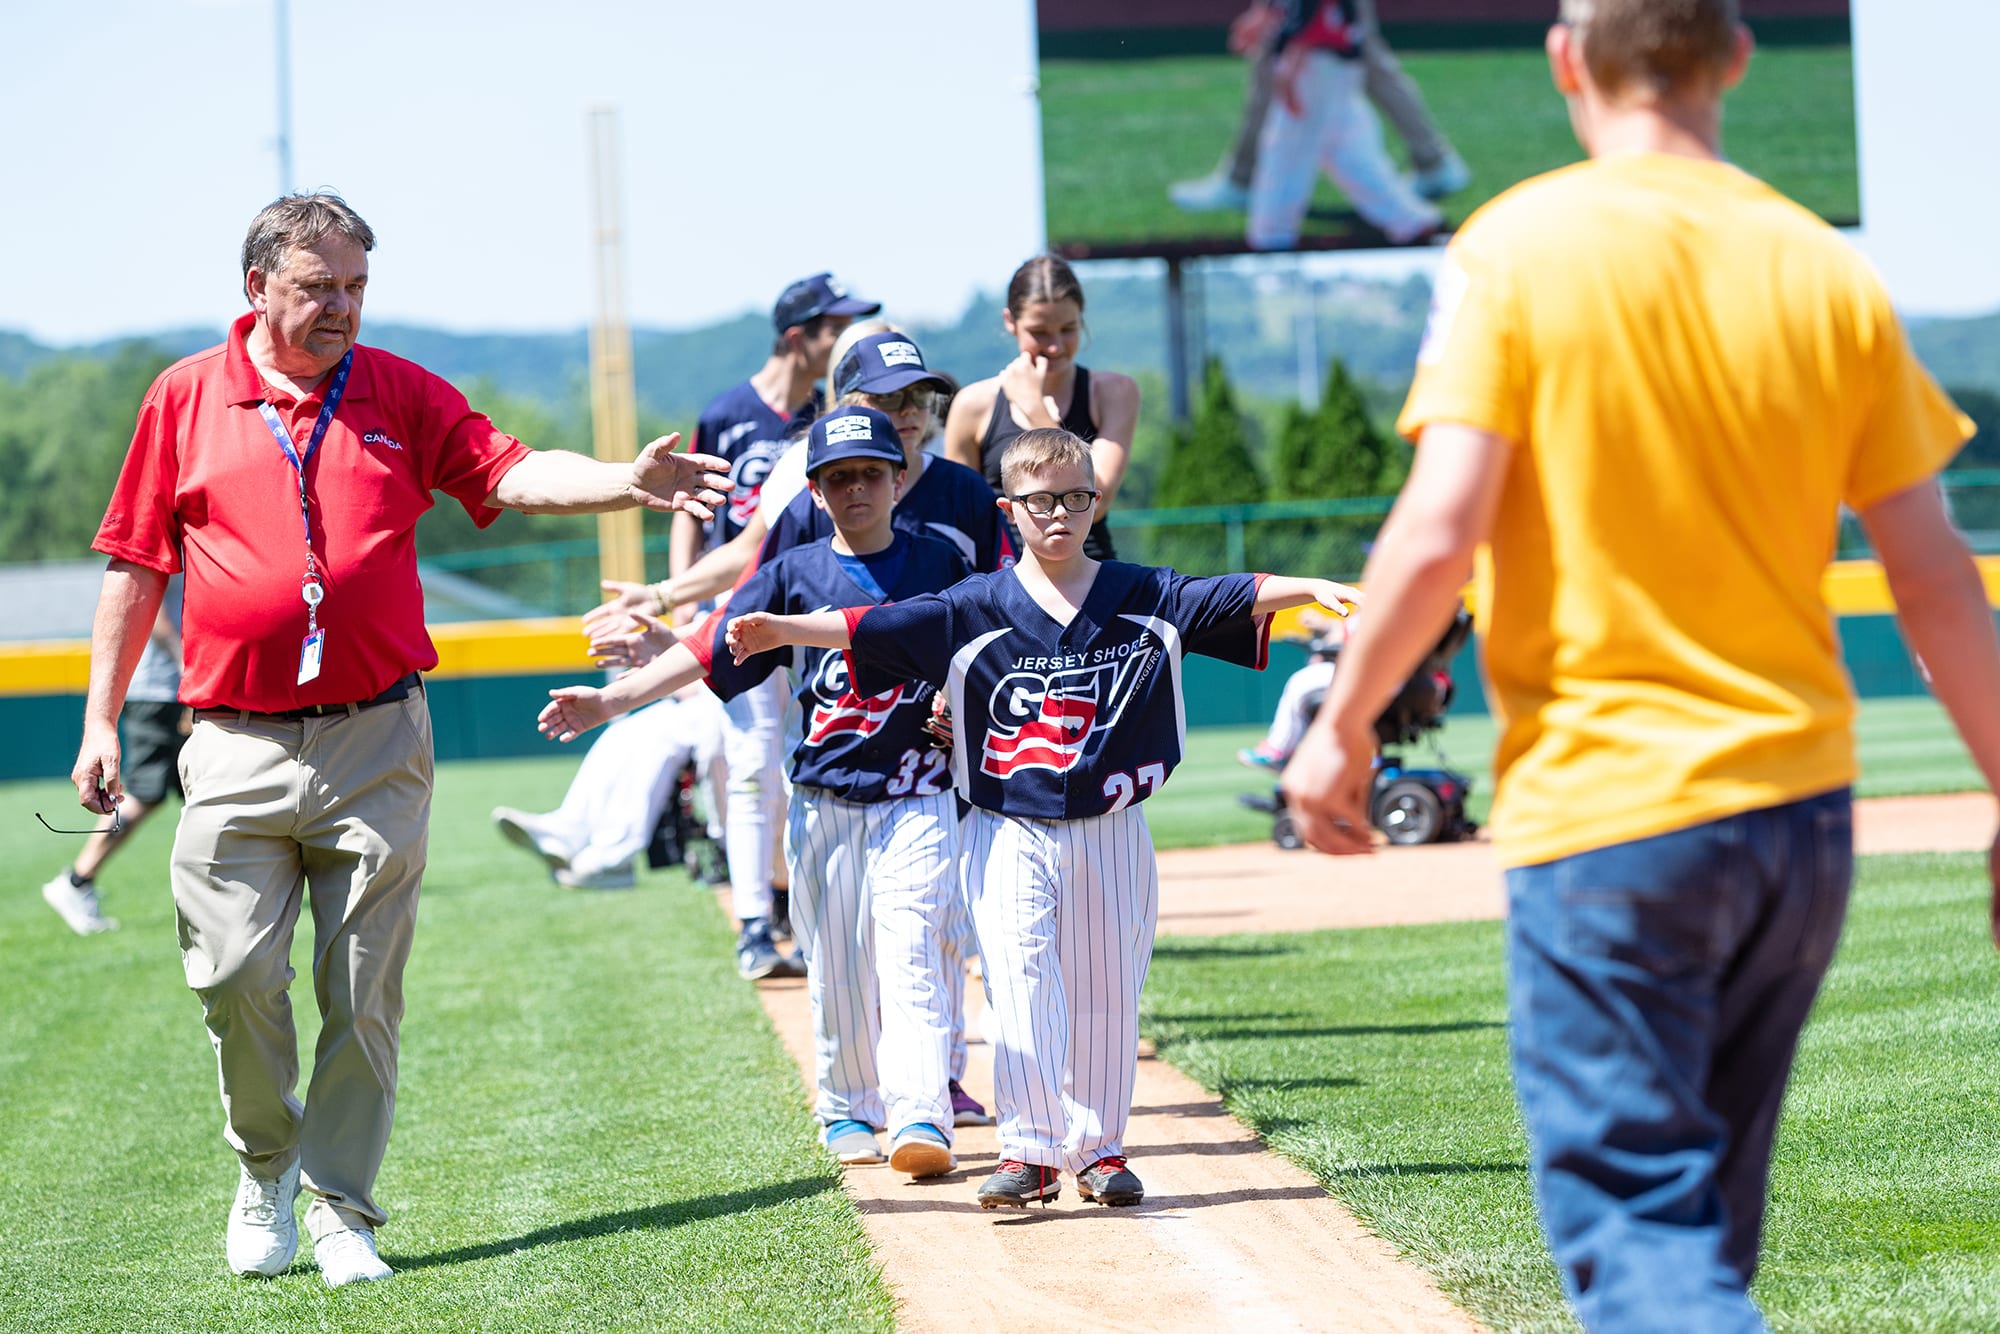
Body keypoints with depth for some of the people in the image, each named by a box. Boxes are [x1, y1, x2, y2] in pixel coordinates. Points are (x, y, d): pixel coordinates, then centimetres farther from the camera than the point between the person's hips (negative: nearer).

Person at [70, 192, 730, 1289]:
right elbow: (137, 567, 10)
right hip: (236, 743, 0)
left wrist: (626, 483, -24)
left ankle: (341, 1209, 10)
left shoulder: (400, 394, 7)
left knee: (363, 991, 0)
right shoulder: (186, 397, 6)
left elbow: (509, 472, -5)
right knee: (234, 974, -6)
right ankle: (265, 1165, 19)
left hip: (375, 744, 0)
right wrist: (100, 719, 7)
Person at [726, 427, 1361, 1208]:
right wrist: (782, 630, -19)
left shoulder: (1143, 599, 4)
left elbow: (1236, 598, -4)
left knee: (1106, 994, 7)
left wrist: (1314, 589, -18)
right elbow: (872, 629, -8)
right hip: (1010, 833, -1)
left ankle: (1100, 1148, 18)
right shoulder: (975, 610, -1)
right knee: (1021, 986, -10)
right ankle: (1031, 1151, -8)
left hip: (1111, 830, 2)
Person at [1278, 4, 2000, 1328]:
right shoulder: (1830, 274, 4)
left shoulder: (1519, 248, -7)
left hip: (1600, 809, -5)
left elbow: (1439, 531, -15)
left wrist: (1343, 725, -2)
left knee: (1635, 1210, -4)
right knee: (1703, 1211, 19)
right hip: (1803, 809, 5)